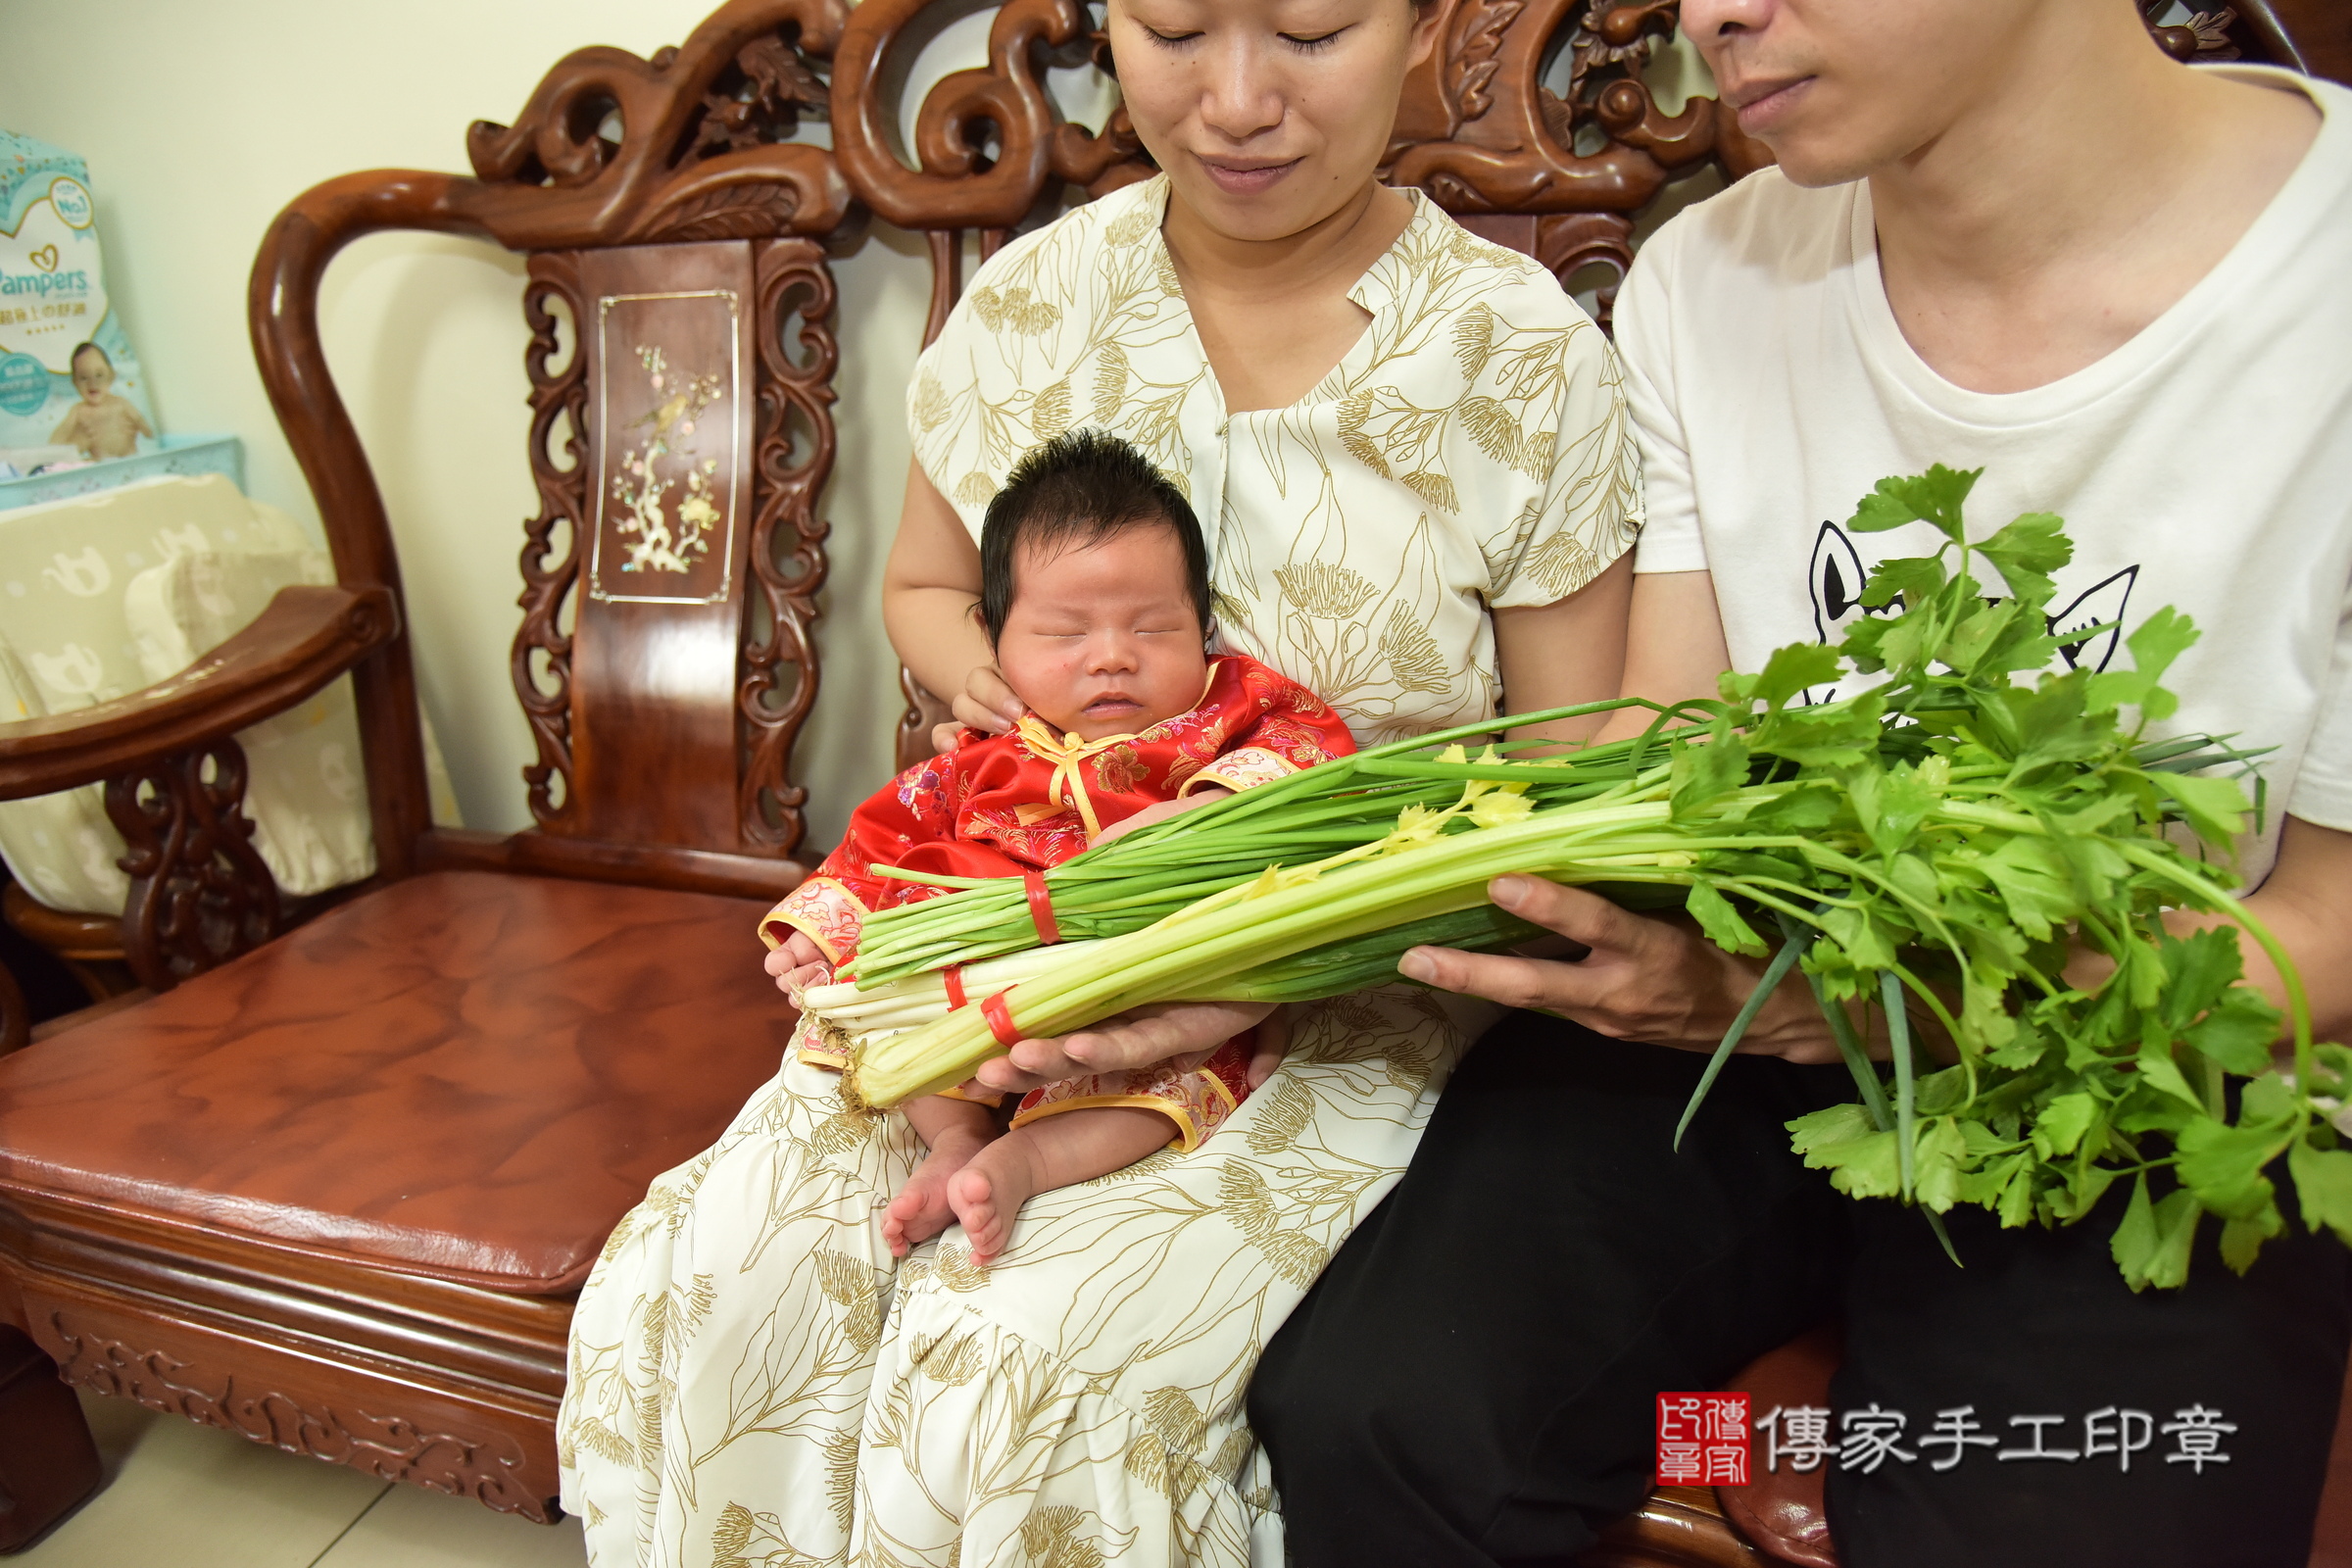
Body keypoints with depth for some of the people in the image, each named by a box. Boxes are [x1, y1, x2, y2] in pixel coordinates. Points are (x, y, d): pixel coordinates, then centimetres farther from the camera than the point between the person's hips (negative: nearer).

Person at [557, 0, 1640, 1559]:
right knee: (687, 1299, -16)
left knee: (1011, 1382, -25)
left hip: (1342, 1017, -3)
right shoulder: (1032, 303, 1)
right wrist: (988, 682, -7)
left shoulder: (1531, 362, -9)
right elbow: (925, 585, 19)